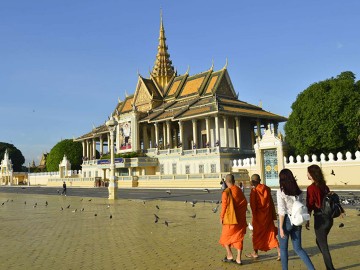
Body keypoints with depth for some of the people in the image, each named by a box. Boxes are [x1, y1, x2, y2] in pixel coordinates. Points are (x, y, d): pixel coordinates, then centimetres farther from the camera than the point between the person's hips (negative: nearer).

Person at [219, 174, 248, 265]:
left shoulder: (226, 192, -14)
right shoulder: (239, 190, 2)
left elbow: (224, 206, -14)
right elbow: (245, 203, 6)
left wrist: (221, 217, -2)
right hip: (240, 219, 5)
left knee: (225, 237, 14)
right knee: (239, 237, 11)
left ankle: (229, 255, 13)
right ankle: (238, 258, 11)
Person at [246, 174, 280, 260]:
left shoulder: (254, 191, -14)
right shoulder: (267, 189, 0)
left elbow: (253, 205, -12)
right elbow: (271, 203, 5)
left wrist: (254, 215, 0)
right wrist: (273, 215, 11)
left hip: (259, 216, -4)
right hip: (268, 215, 4)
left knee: (257, 234, 11)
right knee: (271, 233, 10)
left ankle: (255, 253, 22)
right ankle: (279, 251, 0)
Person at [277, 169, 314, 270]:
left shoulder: (280, 192, -13)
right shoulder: (298, 191, 3)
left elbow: (282, 211, -15)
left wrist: (281, 227, -10)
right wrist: (300, 223, 20)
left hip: (286, 220, -5)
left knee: (283, 248, 12)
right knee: (298, 248, 15)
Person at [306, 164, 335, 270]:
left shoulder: (311, 188, -14)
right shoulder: (324, 186, 6)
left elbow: (309, 206, -13)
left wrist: (307, 221, -4)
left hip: (320, 218, -7)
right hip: (329, 217, 7)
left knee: (323, 245, 5)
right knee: (319, 241, 23)